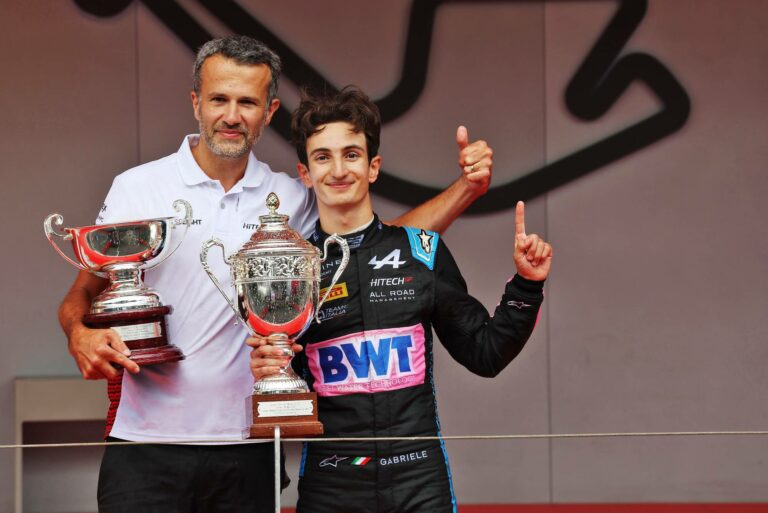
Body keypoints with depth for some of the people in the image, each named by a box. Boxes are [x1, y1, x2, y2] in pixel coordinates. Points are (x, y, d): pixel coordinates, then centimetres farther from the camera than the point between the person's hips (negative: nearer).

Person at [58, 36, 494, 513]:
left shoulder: (290, 198, 8)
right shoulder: (137, 188, 1)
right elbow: (82, 294, 3)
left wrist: (467, 187, 0)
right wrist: (82, 336, -18)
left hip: (246, 450, 2)